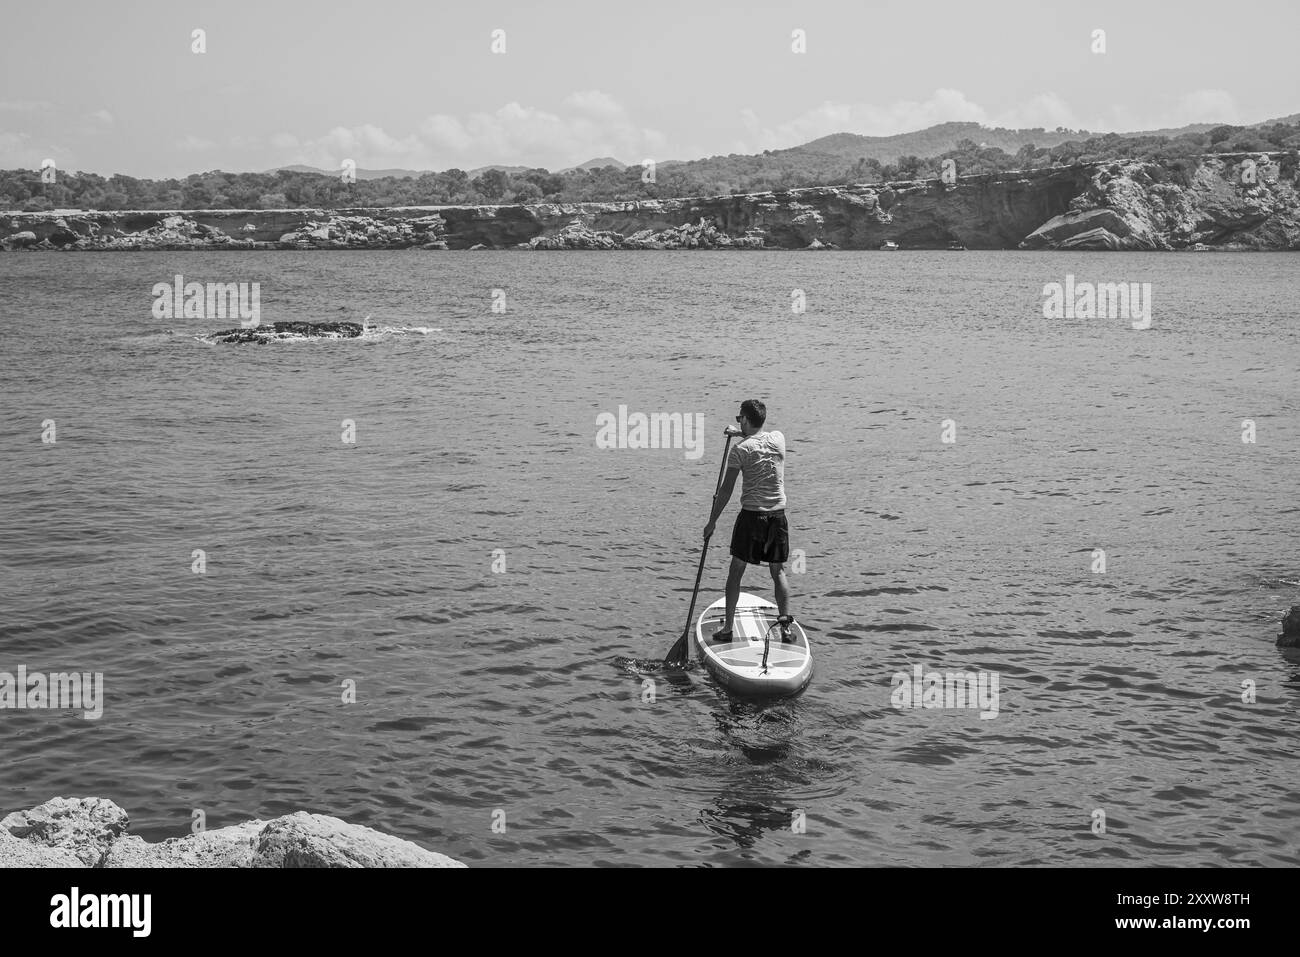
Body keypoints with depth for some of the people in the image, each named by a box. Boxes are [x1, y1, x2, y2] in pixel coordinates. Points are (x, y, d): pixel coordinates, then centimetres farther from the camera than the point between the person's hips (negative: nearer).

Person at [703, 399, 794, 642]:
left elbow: (726, 491, -8)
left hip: (751, 515, -4)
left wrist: (711, 522, -1)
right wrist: (739, 434, 41)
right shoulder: (779, 439, 2)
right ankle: (785, 622, 1)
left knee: (736, 571, 9)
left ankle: (728, 627, 11)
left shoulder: (741, 449, -11)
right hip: (777, 515, 4)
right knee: (778, 571, 13)